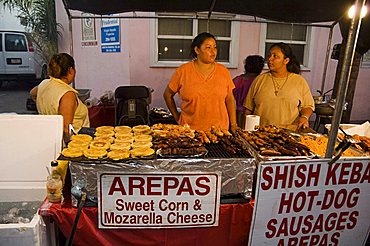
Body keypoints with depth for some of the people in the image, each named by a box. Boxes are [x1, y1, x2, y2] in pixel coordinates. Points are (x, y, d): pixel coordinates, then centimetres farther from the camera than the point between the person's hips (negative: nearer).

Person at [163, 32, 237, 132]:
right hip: (190, 129, -1)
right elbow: (167, 95, 6)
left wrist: (233, 125, 2)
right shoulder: (183, 71, -4)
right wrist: (177, 118, 4)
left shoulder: (223, 71, 3)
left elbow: (229, 99, 7)